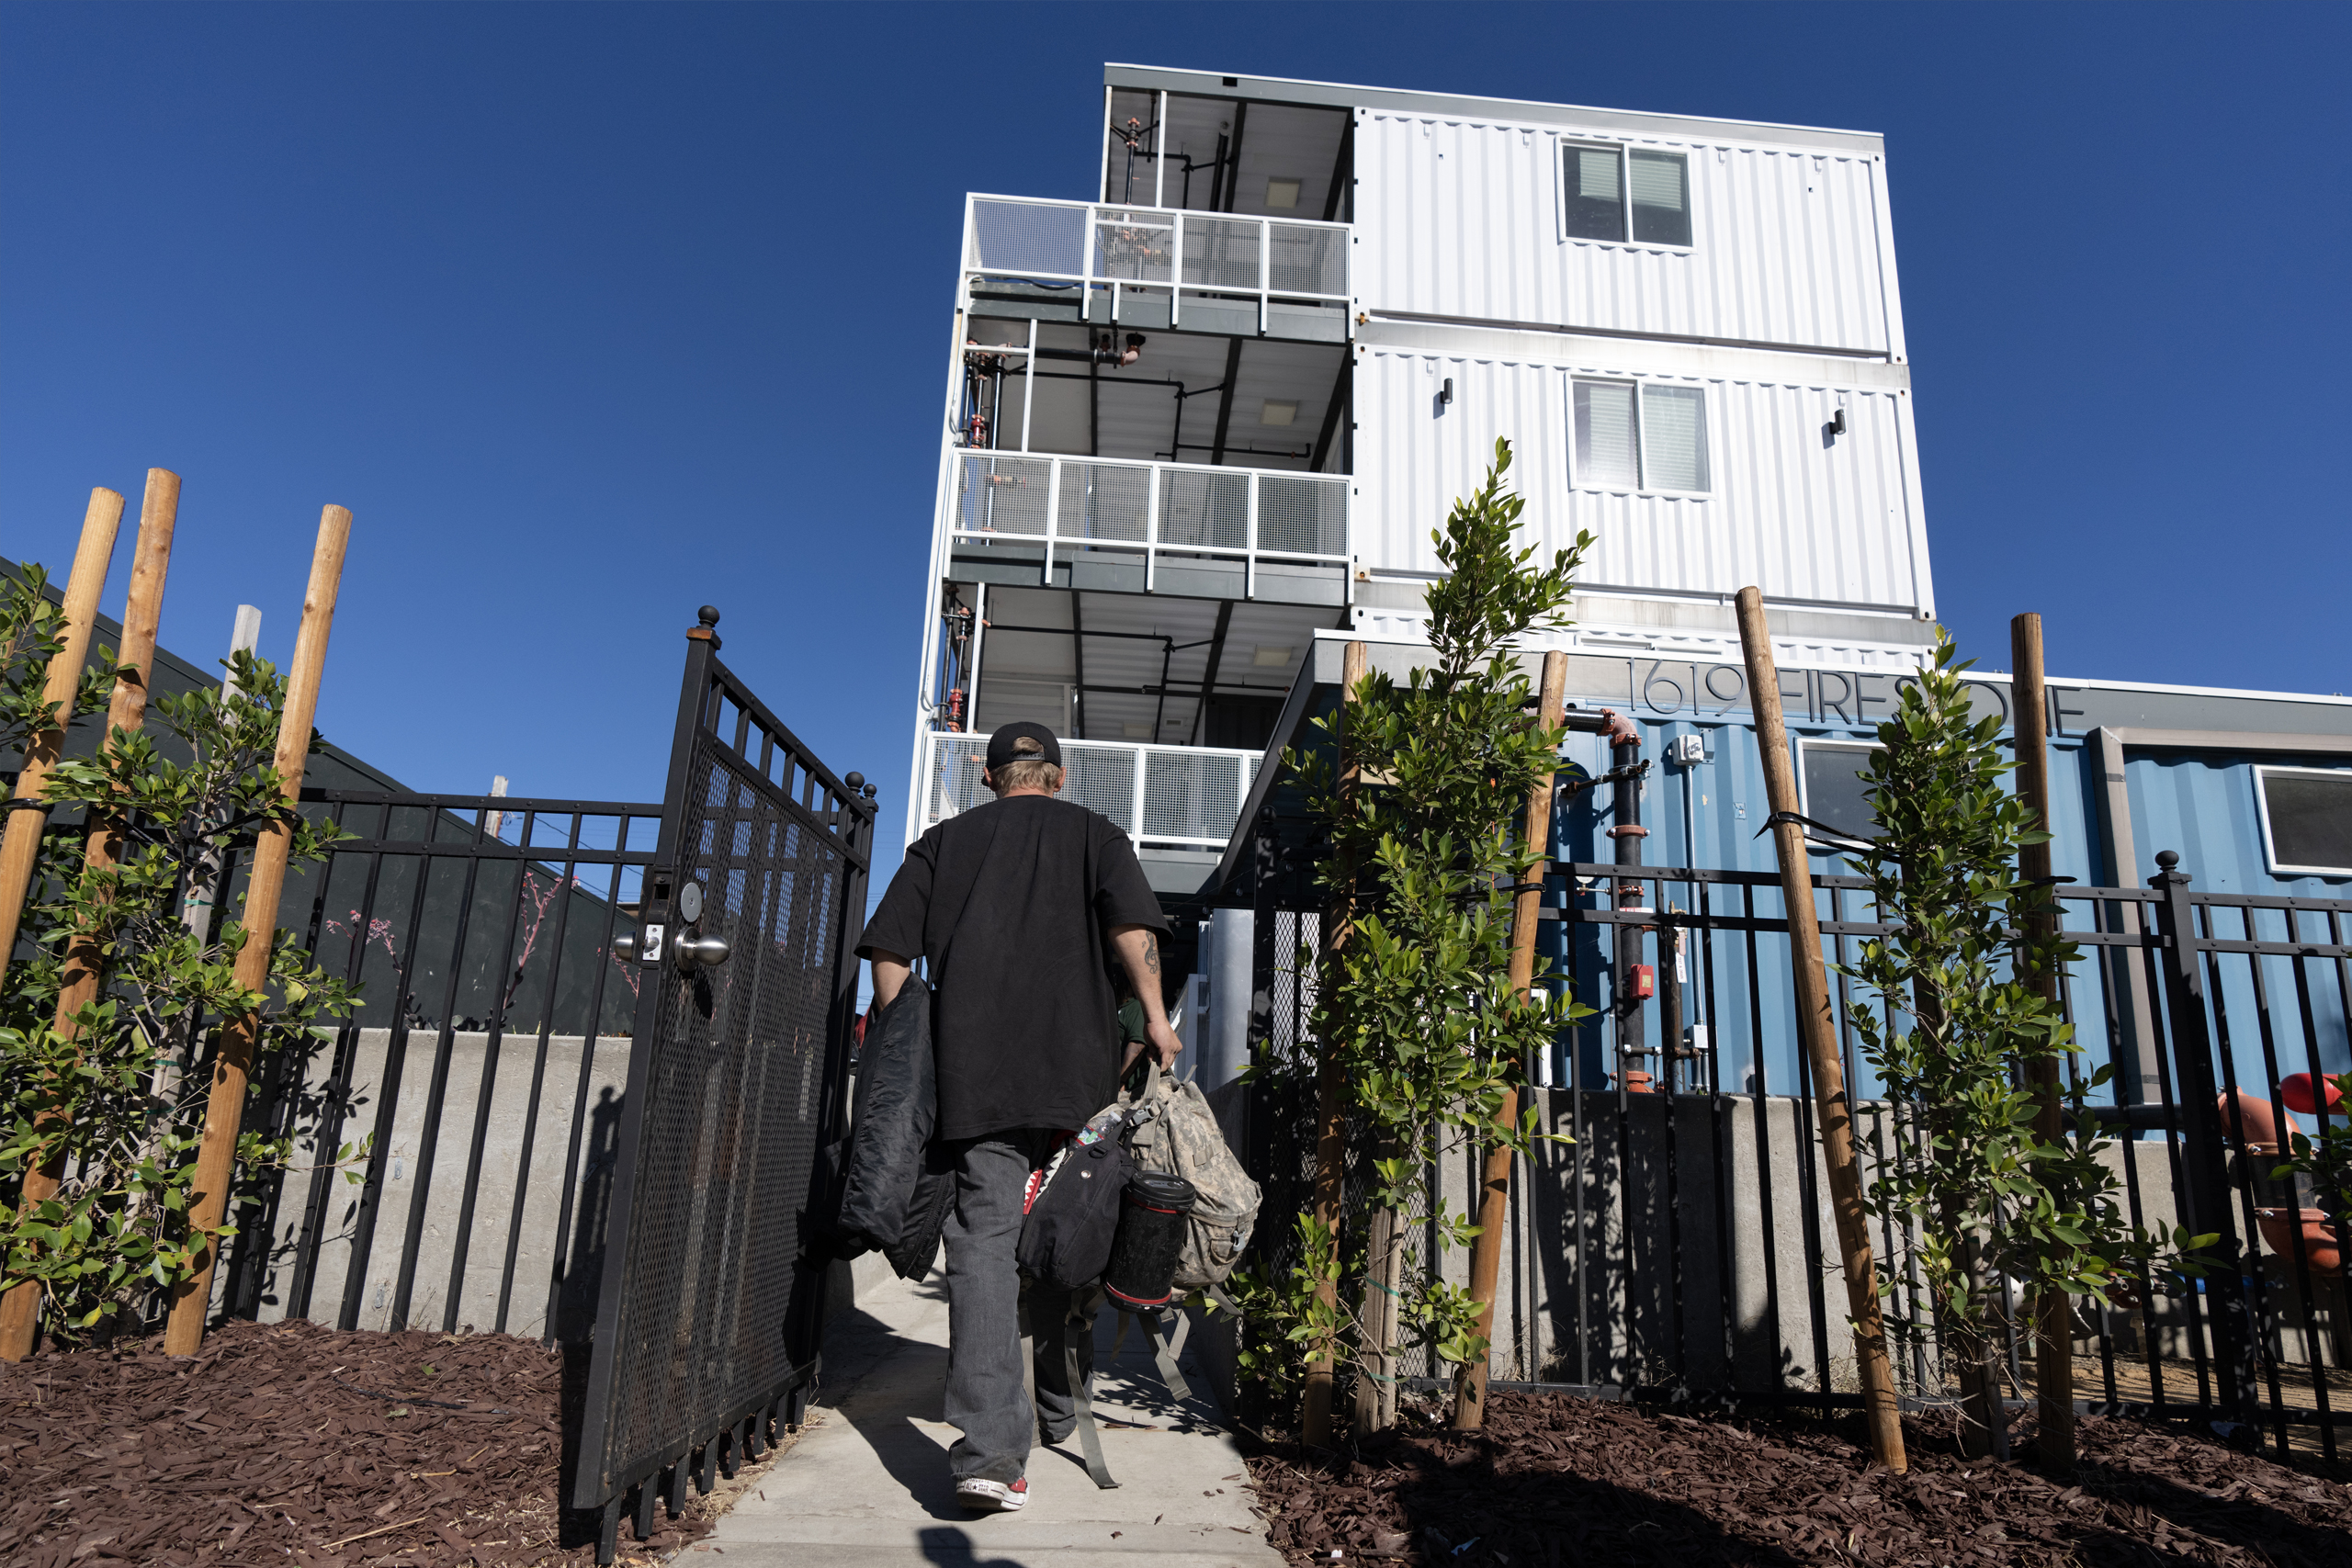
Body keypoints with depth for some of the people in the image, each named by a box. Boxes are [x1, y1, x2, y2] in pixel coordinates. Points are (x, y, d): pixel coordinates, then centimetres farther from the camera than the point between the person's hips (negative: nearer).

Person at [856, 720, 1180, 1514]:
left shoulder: (943, 841, 16)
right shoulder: (1092, 832, 12)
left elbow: (890, 948, 9)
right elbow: (1130, 920, -5)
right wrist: (1154, 1015, -4)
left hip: (973, 1072, 0)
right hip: (1076, 1064, 0)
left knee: (984, 1237, -3)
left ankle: (991, 1449, -14)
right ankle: (1061, 1409, 28)